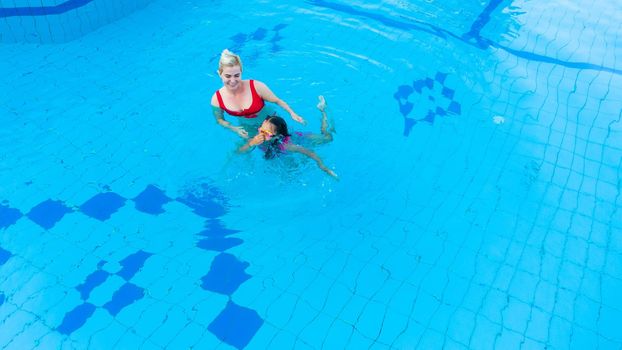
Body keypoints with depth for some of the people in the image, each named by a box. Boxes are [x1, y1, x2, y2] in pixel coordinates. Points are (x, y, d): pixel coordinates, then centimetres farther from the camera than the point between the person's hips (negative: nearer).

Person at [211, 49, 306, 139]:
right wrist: (235, 129, -17)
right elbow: (220, 120, -1)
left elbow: (277, 101, -13)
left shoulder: (256, 86, -28)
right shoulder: (216, 99, -18)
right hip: (246, 130, 2)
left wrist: (292, 113, -22)